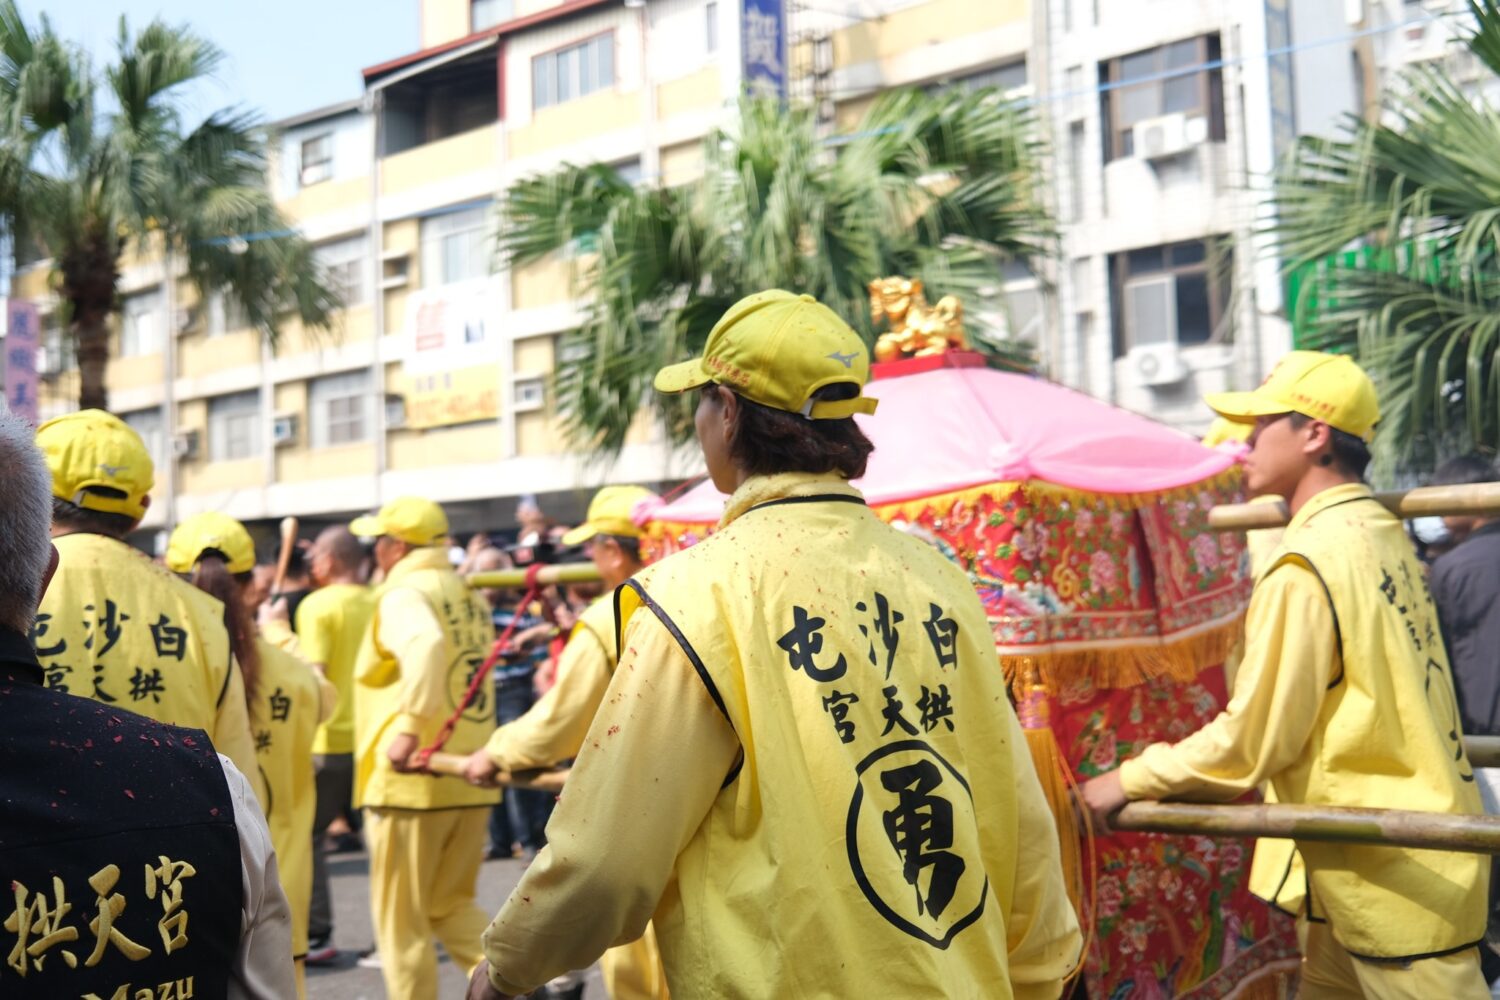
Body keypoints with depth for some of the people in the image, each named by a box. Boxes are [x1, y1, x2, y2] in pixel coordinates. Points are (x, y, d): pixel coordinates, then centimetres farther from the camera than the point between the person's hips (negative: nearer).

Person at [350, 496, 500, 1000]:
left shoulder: (403, 593, -11)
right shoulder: (467, 595, 14)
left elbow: (426, 644, -32)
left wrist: (409, 726, -32)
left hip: (414, 775, -8)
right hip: (467, 773, 8)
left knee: (401, 919, 8)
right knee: (451, 904, 19)